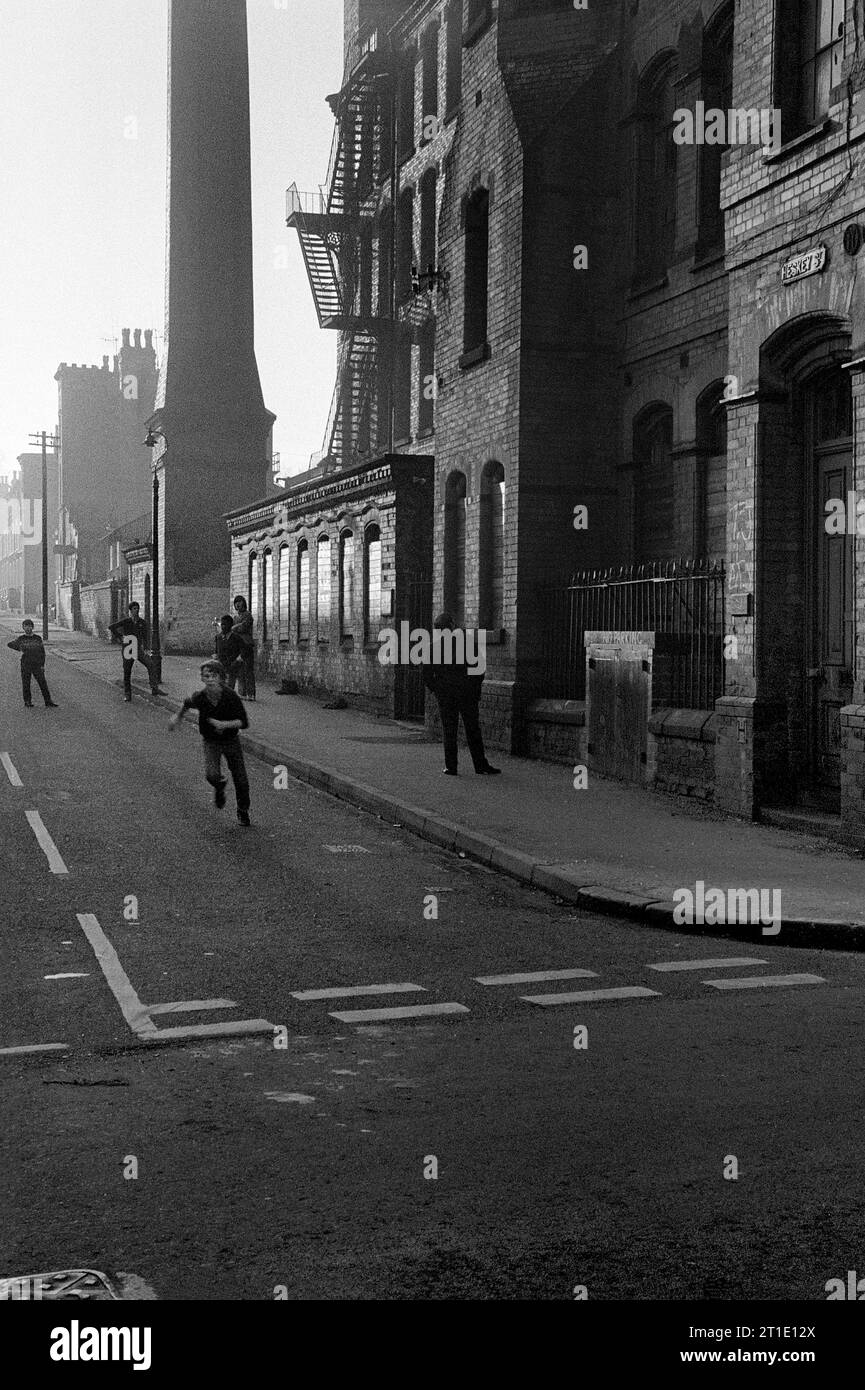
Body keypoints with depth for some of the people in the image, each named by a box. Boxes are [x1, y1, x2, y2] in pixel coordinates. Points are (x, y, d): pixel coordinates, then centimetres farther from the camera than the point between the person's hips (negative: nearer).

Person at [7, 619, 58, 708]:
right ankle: (27, 703, 13)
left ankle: (48, 702, 0)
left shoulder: (38, 639, 4)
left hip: (37, 665, 0)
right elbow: (9, 644, 16)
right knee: (26, 685, 3)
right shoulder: (20, 639, 3)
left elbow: (42, 652, 7)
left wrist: (42, 665, -1)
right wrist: (21, 650, 10)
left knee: (43, 684, -3)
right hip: (25, 665, 0)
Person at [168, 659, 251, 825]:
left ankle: (243, 811, 33)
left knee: (240, 780, 4)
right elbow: (187, 703, 7)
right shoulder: (199, 697, -19)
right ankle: (219, 787, 14)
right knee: (212, 775, -24)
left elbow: (244, 723, -21)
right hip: (211, 742, 0)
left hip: (231, 740, 0)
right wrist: (177, 716, 14)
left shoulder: (230, 696, -24)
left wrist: (224, 724, -33)